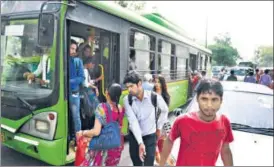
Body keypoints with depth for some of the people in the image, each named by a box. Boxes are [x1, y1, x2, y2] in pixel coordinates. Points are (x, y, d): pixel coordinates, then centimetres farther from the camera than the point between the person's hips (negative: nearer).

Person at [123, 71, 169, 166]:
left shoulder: (154, 97, -18)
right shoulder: (127, 99, -15)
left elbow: (165, 110, 3)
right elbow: (133, 121, -23)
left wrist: (159, 127, 7)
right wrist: (140, 143, -29)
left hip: (150, 136, -2)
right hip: (134, 137, 2)